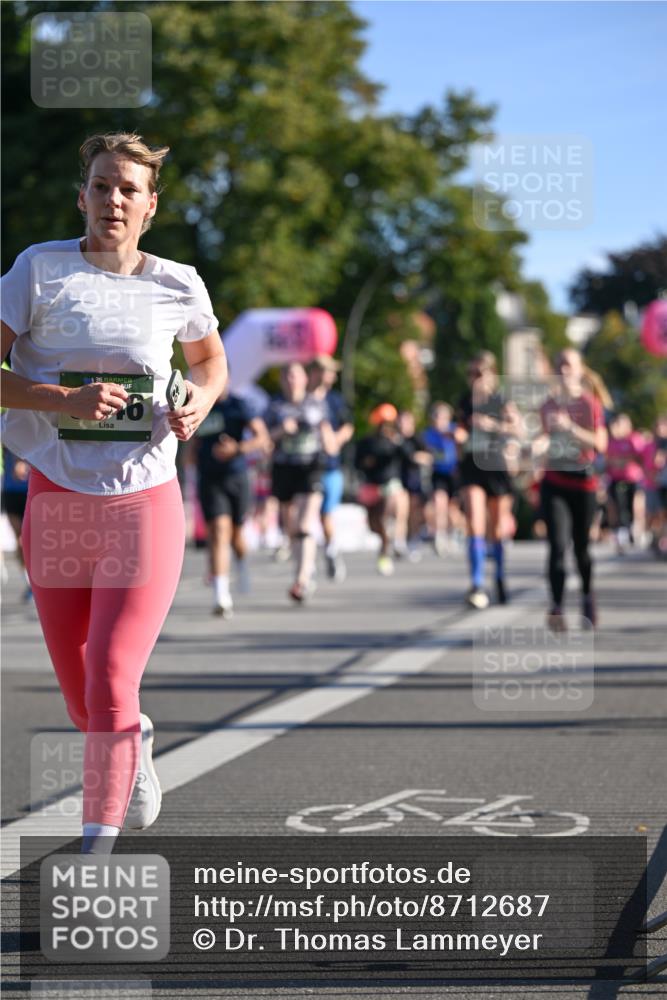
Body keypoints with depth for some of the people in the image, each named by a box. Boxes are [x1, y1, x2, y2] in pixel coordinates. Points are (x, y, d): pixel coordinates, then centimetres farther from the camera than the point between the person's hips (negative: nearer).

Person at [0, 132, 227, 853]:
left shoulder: (178, 286, 3)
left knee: (109, 687, -13)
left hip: (143, 503, -1)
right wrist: (68, 400, -20)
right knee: (82, 702, 10)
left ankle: (96, 852, -3)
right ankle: (138, 743, 45)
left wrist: (200, 402, 0)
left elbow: (211, 361, 22)